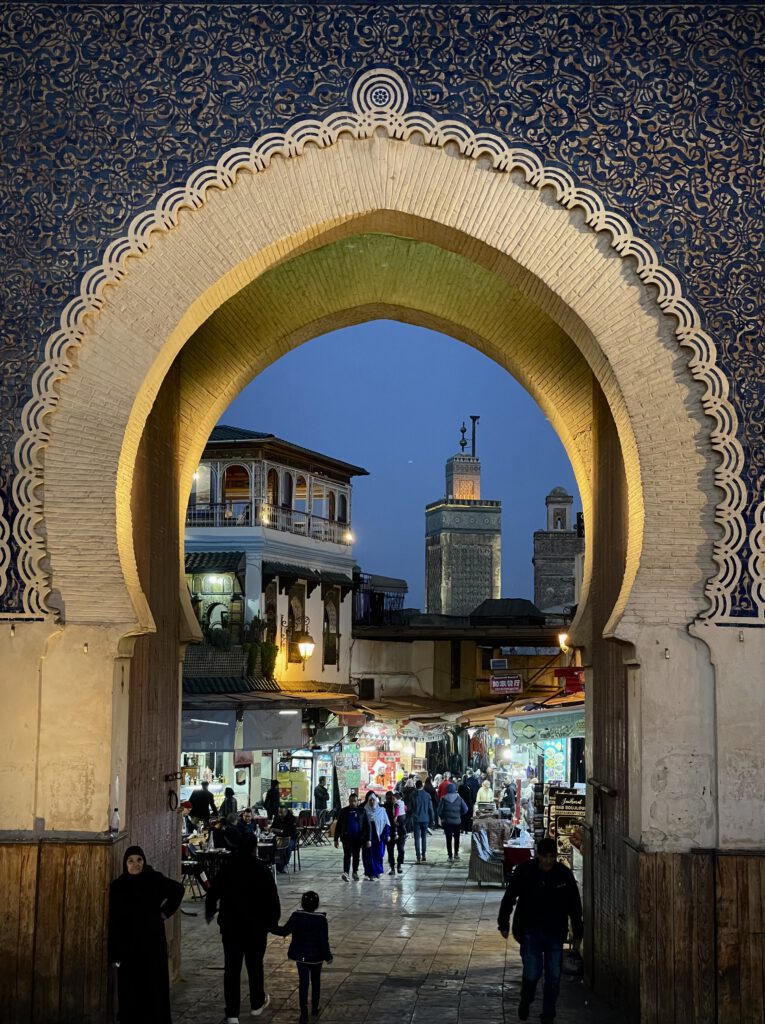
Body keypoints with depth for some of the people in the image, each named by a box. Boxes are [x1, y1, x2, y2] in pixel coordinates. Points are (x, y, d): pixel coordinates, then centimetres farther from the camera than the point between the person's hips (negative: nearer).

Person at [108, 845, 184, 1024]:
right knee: (130, 991, 0)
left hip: (153, 943, 1)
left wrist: (165, 912, 6)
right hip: (128, 946, -1)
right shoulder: (117, 887, -5)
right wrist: (114, 953, -8)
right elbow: (113, 922, -5)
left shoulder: (154, 879, -2)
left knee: (155, 988, 2)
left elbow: (178, 890, 16)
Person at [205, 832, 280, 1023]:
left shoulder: (226, 869, -4)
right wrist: (272, 922, 6)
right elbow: (273, 901, -11)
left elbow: (212, 894, 6)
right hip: (256, 928, -2)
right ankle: (257, 1004, 31)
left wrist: (209, 912, 26)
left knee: (231, 969, 5)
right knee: (255, 966, 16)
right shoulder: (262, 871, -13)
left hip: (230, 927, 2)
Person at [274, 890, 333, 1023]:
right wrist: (328, 956, -4)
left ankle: (304, 1012, -2)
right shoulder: (321, 919, -16)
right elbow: (324, 940, -14)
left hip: (301, 956, 1)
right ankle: (315, 1008, 27)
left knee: (303, 982, 5)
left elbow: (284, 931, -9)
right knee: (316, 981, 18)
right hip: (316, 956, 0)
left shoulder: (296, 916, -12)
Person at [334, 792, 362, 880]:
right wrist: (336, 839, 3)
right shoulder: (344, 811, 3)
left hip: (357, 838, 1)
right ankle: (346, 873, -20)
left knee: (356, 856, 11)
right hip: (347, 837, -1)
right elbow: (338, 826, 6)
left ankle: (355, 872, 26)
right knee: (347, 855, -11)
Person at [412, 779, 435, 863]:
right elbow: (431, 808, 0)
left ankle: (418, 857, -6)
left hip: (416, 819, -2)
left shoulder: (413, 795, -7)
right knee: (424, 837, 15)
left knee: (417, 838, 1)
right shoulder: (427, 795, -2)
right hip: (425, 819, 2)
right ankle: (423, 855, 16)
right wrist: (432, 819, 9)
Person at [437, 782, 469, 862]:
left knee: (449, 839, 3)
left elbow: (439, 810, -6)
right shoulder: (459, 798, -3)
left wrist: (441, 818, 12)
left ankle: (450, 856, 1)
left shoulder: (443, 798, -6)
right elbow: (465, 809, -4)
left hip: (447, 821, -1)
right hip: (457, 821, 1)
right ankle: (456, 853, 12)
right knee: (456, 838, 18)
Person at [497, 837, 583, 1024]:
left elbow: (574, 906, 4)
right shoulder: (523, 872, -11)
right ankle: (525, 1002, 27)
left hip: (555, 933, 1)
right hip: (530, 932, -1)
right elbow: (508, 899, 1)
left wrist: (577, 934, 7)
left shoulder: (565, 874, -7)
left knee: (553, 976, 4)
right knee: (532, 973, -5)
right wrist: (504, 924, 4)